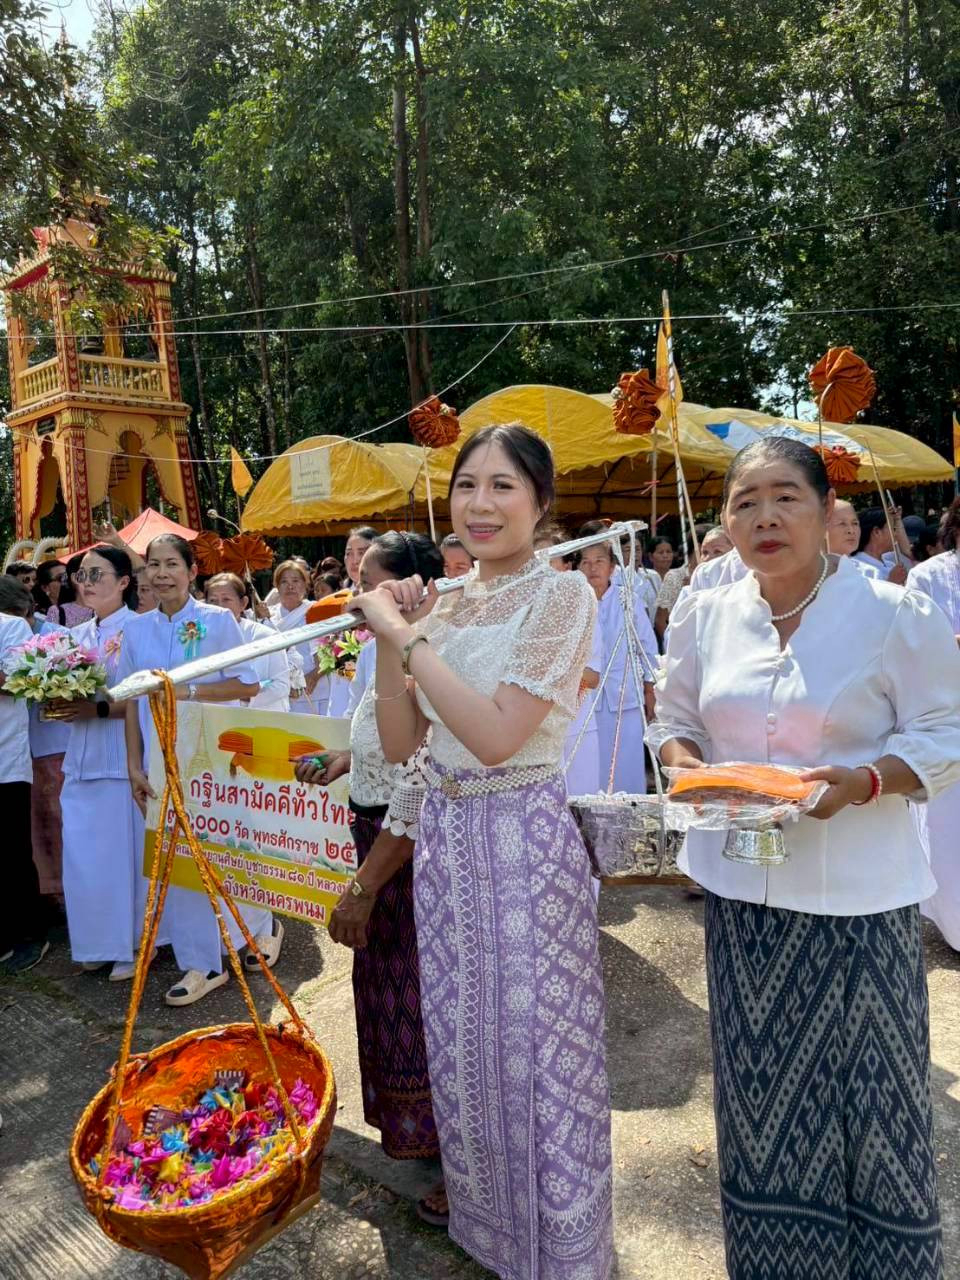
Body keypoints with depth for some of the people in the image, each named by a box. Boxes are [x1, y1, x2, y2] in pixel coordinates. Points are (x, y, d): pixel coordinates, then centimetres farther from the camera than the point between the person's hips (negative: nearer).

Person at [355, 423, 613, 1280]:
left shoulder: (560, 596, -12)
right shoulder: (445, 605, 8)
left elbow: (496, 734, -22)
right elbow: (400, 743, 5)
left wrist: (407, 634, -18)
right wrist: (389, 638, -6)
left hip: (525, 836, -6)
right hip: (445, 832, 7)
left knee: (537, 1048, 6)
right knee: (463, 1044, 19)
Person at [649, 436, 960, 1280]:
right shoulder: (705, 616, 2)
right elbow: (674, 722, 11)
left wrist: (861, 782, -22)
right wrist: (691, 769, -10)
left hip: (857, 893, -3)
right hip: (743, 887, 3)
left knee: (869, 1086, 8)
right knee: (761, 1086, 15)